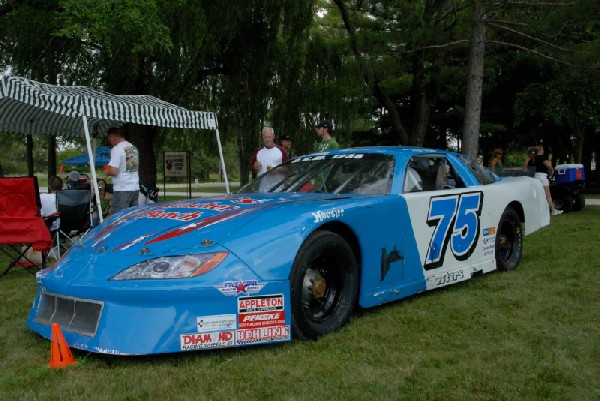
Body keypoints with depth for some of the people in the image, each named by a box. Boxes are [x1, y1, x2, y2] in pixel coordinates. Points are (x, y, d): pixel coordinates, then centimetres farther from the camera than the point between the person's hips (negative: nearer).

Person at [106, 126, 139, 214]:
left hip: (122, 189, -8)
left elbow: (113, 171, -18)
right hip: (135, 188, 8)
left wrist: (107, 172, 3)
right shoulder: (134, 148, 13)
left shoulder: (117, 149, -11)